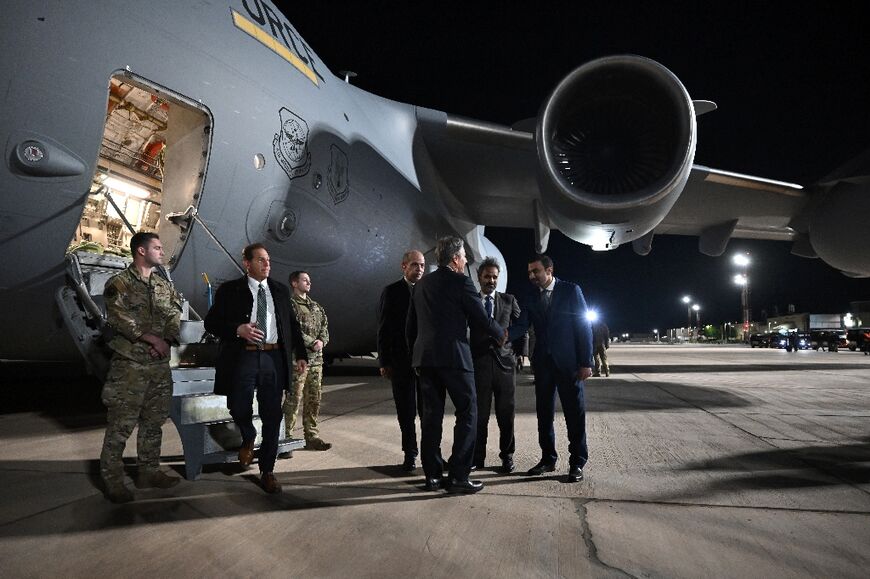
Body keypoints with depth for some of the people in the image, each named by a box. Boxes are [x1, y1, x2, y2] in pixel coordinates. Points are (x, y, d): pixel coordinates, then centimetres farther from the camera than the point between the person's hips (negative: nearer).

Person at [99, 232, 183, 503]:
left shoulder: (165, 286, 14)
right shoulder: (119, 284, -4)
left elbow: (175, 317, 8)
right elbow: (119, 318, -14)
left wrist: (165, 340, -10)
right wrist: (152, 338, -15)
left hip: (160, 365, 6)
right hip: (129, 366, -6)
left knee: (154, 423, 13)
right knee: (120, 426, -1)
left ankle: (149, 472, 25)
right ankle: (112, 480, 10)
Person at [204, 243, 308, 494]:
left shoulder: (280, 290, 12)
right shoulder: (230, 290, 4)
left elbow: (292, 325, 16)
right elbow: (211, 322, 2)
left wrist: (301, 354, 11)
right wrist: (237, 329, -15)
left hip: (274, 358, 2)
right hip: (243, 357, -2)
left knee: (272, 417, 4)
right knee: (239, 409, -3)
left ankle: (267, 471, 18)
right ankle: (248, 438, 34)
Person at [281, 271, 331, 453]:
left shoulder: (316, 307, 18)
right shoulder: (290, 305, -6)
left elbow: (324, 327, 16)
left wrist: (322, 341, -3)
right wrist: (312, 343, -14)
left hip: (316, 359, 7)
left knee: (314, 399, 12)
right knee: (293, 399, -7)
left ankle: (312, 436, 22)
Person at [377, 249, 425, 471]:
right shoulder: (391, 292, 1)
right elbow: (383, 329, -1)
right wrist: (385, 362, -5)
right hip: (401, 360, -1)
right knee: (406, 411, 8)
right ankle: (410, 453, 21)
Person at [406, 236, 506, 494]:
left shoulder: (421, 284, 13)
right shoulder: (461, 282, -6)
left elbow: (410, 325, 16)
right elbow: (482, 318, -4)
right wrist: (501, 335, 15)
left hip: (424, 357, 7)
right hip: (454, 356, -6)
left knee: (431, 415, 10)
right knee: (467, 413, 2)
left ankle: (432, 475, 16)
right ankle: (459, 476, 1)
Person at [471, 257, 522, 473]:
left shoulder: (509, 300, 10)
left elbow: (521, 326, 13)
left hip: (505, 362, 1)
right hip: (479, 364, -1)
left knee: (506, 414, 6)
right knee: (479, 414, 2)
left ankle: (507, 455, 18)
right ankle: (477, 457, 12)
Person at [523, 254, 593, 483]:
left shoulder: (571, 290, -4)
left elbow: (583, 326, -6)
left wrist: (586, 362, -11)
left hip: (568, 362, -4)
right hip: (543, 362, 4)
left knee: (574, 413, 3)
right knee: (544, 413, 10)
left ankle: (577, 463, 14)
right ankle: (548, 459, 23)